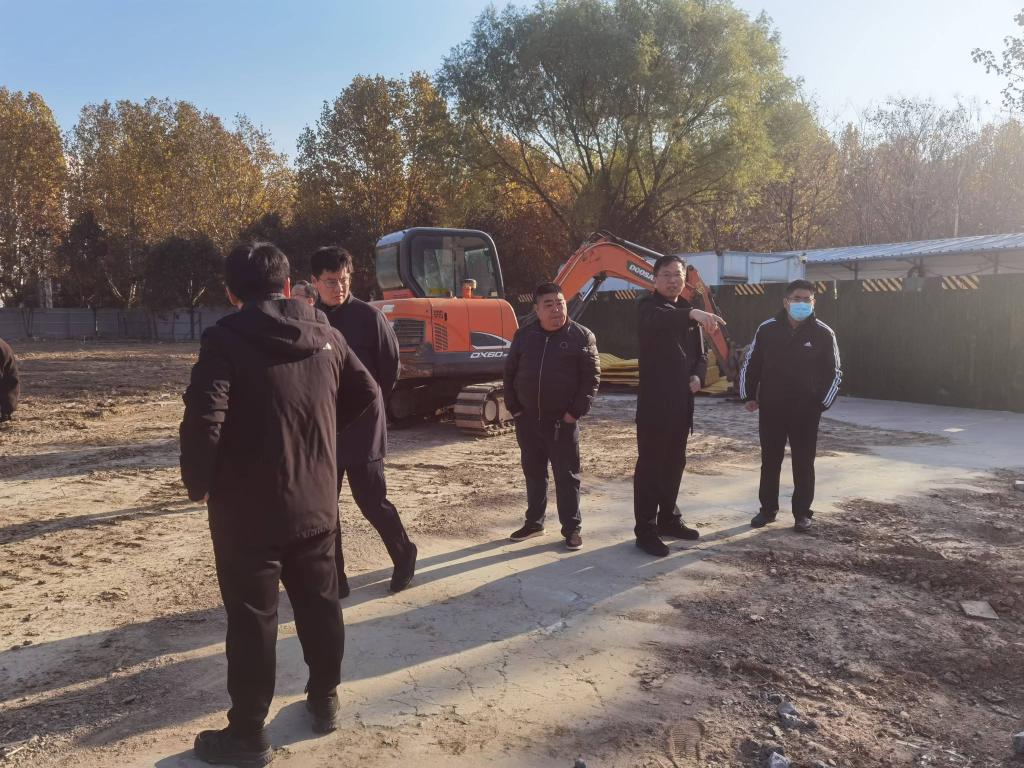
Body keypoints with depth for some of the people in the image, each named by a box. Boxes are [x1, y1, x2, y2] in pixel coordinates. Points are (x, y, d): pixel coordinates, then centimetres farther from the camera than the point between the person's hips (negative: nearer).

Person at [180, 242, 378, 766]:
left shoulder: (226, 338, -14)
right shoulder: (325, 335, 3)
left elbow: (203, 420, -25)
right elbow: (365, 393, 13)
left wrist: (198, 484, -8)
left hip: (248, 511, -5)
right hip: (316, 504, 5)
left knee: (252, 619, 7)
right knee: (320, 603, 19)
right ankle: (325, 699, 36)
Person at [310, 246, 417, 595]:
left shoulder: (369, 316, -8)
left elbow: (391, 366, -1)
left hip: (362, 426, -4)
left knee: (371, 500, 2)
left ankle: (404, 554, 27)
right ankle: (333, 577, 23)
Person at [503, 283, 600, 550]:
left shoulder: (582, 336, -4)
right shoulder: (523, 336, 5)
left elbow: (591, 377, -6)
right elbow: (510, 373, 10)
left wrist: (576, 411, -11)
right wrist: (513, 407, 2)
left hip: (562, 420, -3)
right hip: (527, 419, 3)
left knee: (567, 475, 3)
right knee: (533, 473, 15)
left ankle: (571, 528, 14)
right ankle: (534, 521, 29)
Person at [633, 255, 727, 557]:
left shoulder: (688, 313, 15)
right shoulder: (649, 307, -8)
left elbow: (700, 354, 18)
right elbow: (660, 319, -33)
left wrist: (698, 376, -3)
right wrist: (691, 313, -50)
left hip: (681, 403, 7)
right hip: (654, 402, -7)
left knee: (674, 464, 16)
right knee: (650, 466, -3)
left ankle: (668, 518, 29)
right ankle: (646, 530, 2)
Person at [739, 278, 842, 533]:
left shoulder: (823, 334, -4)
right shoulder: (767, 329, -1)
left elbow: (834, 373, 2)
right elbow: (750, 363, 8)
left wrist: (823, 403, -4)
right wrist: (748, 396, 5)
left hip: (806, 412, -1)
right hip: (770, 409, 1)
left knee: (803, 464, 7)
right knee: (770, 461, 10)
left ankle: (802, 513, 19)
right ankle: (768, 509, 23)